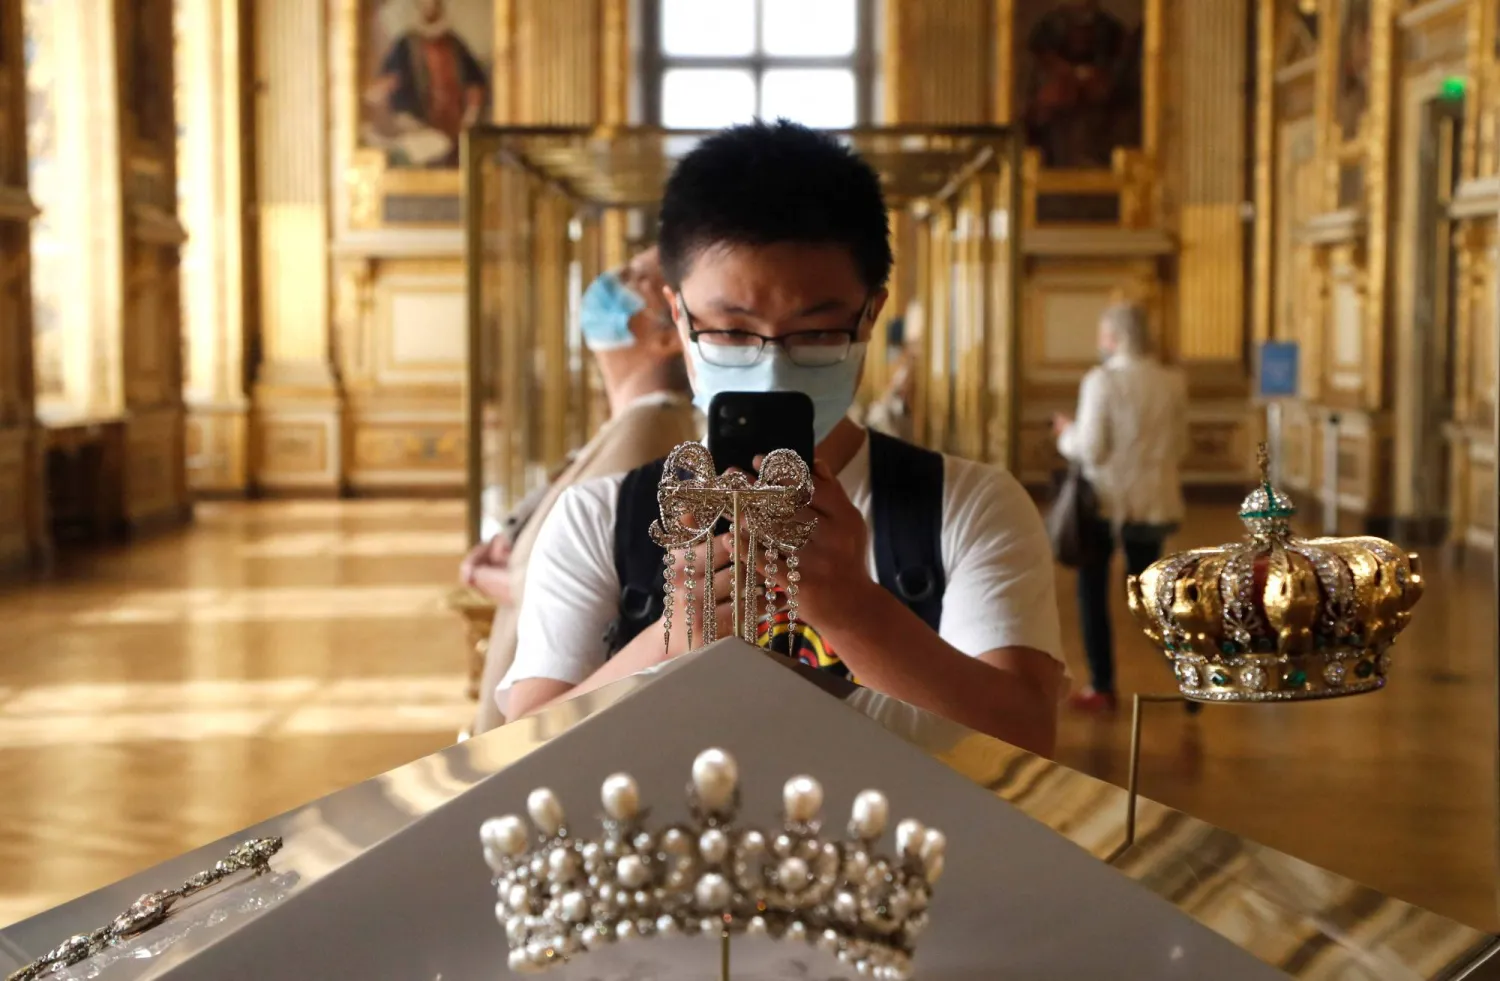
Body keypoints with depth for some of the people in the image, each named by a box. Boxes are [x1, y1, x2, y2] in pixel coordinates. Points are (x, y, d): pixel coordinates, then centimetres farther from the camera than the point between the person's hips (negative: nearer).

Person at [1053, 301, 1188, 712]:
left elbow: (1090, 449, -16)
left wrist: (1067, 433, 3)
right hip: (1153, 502, 4)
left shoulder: (1101, 381, -15)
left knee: (1092, 590, 11)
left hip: (1107, 499, -4)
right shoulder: (1172, 382, -1)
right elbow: (1179, 448, 5)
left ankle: (1102, 687, 12)